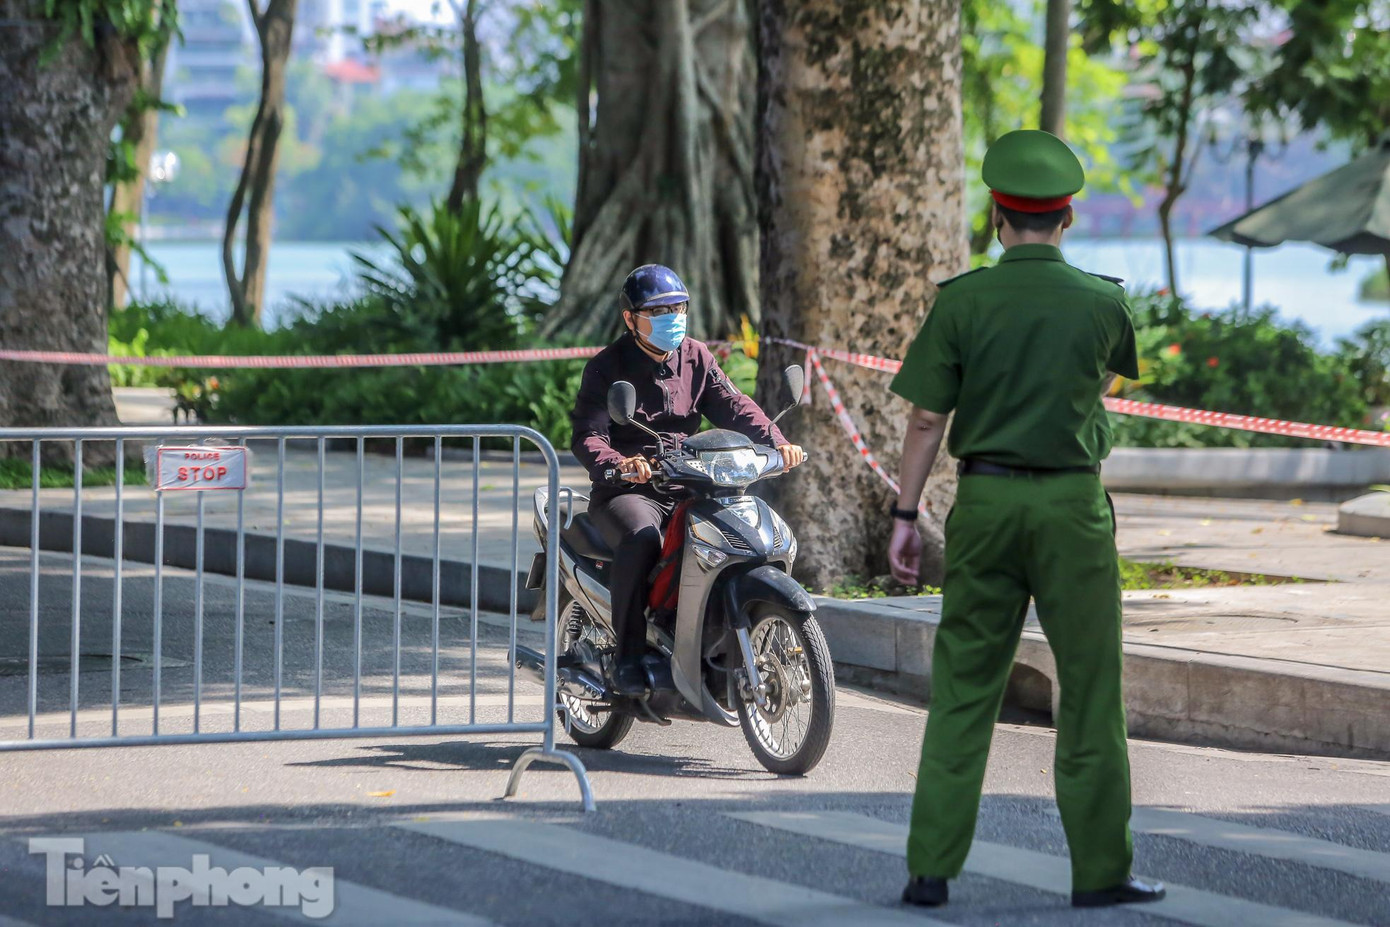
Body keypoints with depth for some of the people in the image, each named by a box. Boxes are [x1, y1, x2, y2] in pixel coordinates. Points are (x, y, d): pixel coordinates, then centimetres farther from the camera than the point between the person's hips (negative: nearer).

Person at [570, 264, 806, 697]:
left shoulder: (695, 358, 13)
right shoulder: (606, 367, -3)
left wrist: (776, 442, -16)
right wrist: (617, 463, -37)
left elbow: (733, 405, 3)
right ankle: (629, 657, -28)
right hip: (626, 492, -5)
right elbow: (588, 435, -14)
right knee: (642, 538, -36)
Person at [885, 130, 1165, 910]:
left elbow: (927, 418, -4)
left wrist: (906, 516, 4)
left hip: (986, 502, 1)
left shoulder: (962, 303, -5)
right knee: (1090, 692, 5)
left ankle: (933, 867, 3)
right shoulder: (1104, 303, -4)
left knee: (964, 690, 6)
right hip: (1073, 505, -1)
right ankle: (1101, 869, 6)